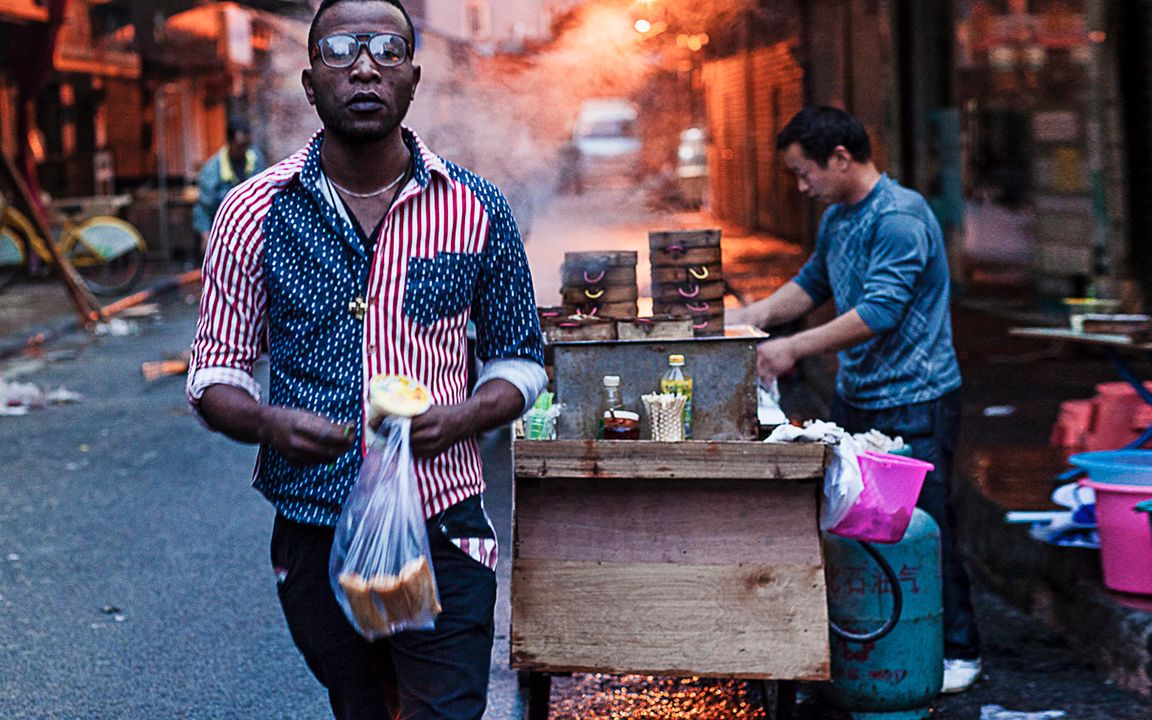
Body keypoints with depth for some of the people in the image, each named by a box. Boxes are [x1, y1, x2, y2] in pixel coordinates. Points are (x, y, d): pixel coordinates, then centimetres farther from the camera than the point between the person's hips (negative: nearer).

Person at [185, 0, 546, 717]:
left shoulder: (476, 208, -2)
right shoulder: (254, 213, -2)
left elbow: (520, 359, 8)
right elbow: (216, 375, 3)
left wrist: (459, 418, -14)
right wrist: (270, 423, -20)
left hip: (443, 534, -1)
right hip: (314, 538, 1)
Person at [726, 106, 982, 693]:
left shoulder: (900, 217, -18)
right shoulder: (836, 218, 11)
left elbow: (880, 312, -25)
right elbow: (813, 284, 27)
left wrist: (794, 348, -22)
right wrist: (758, 314, 11)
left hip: (914, 406, -9)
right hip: (855, 398, 9)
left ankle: (958, 651, 11)